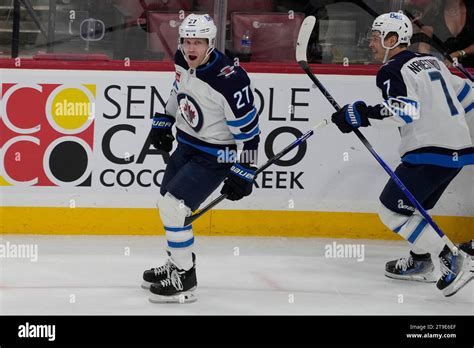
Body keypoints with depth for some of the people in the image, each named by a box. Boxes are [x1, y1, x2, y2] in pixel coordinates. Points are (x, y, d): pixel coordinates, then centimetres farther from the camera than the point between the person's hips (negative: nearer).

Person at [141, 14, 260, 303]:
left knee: (173, 206, -15)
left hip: (214, 156, -8)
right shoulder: (183, 62, -6)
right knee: (166, 205, 16)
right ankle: (178, 263, 36)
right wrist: (163, 121, 19)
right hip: (186, 144, 8)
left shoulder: (230, 80, -29)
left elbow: (248, 130, -23)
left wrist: (243, 172, -19)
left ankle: (184, 279, -3)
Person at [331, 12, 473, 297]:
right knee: (413, 205, 25)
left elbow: (407, 109, -24)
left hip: (430, 153, -9)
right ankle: (421, 263, 30)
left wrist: (364, 115, -26)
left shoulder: (393, 71, -8)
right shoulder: (432, 62, 18)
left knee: (392, 211, -4)